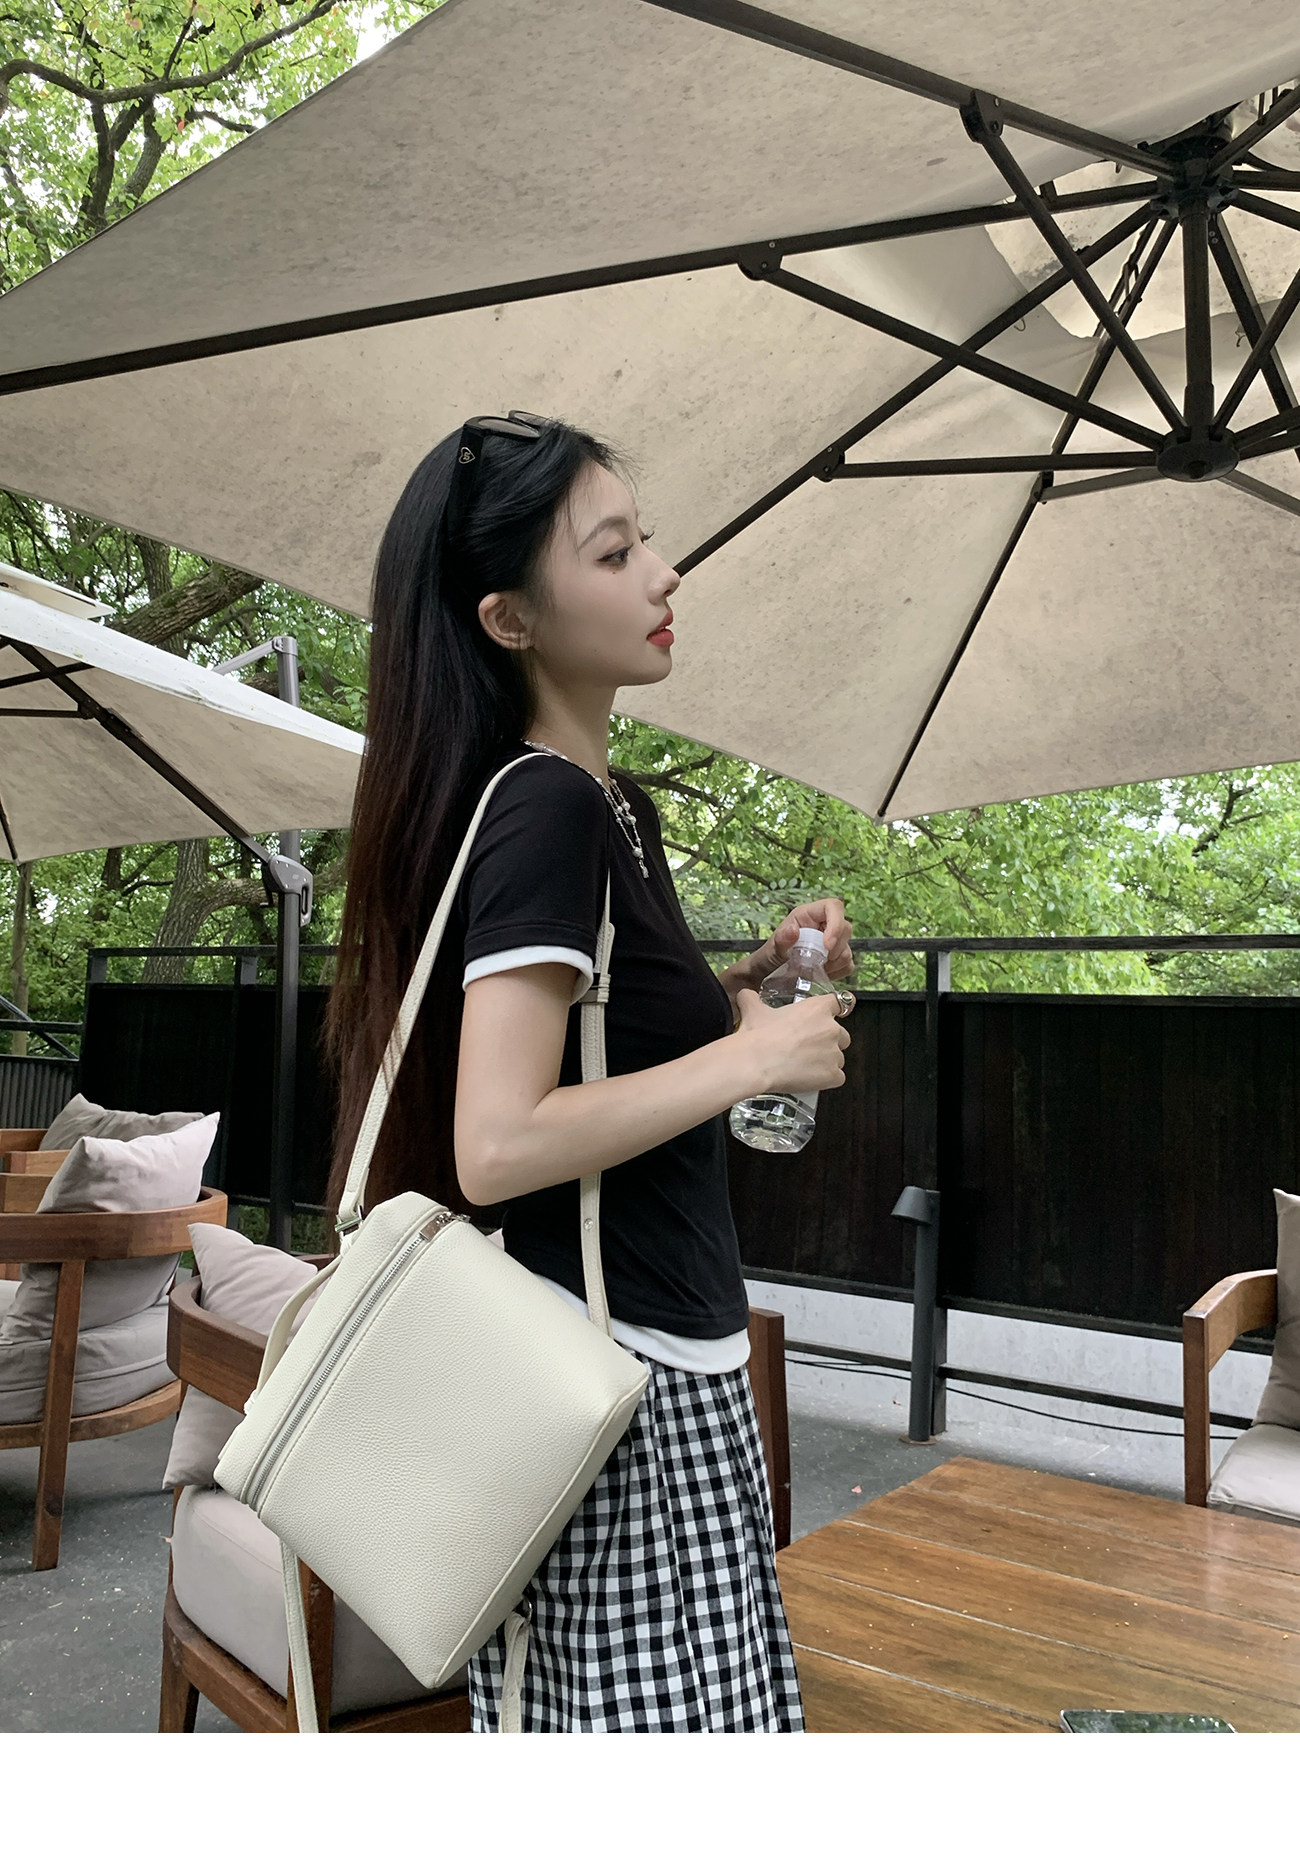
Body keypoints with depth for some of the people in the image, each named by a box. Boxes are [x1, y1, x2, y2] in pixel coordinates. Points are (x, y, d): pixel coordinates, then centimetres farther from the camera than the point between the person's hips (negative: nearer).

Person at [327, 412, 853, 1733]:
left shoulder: (618, 804, 10)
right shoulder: (541, 806, -18)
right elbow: (498, 1144, -25)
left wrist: (752, 976, 7)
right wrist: (753, 1057, -17)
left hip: (665, 1353, 9)